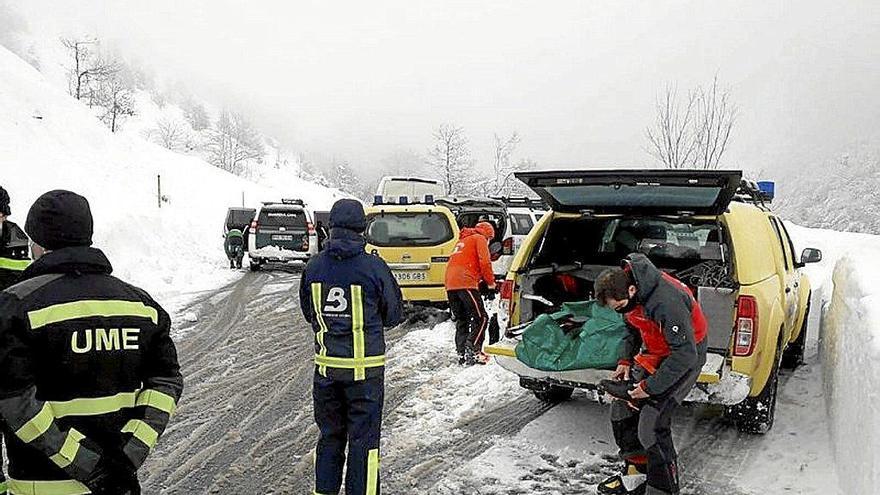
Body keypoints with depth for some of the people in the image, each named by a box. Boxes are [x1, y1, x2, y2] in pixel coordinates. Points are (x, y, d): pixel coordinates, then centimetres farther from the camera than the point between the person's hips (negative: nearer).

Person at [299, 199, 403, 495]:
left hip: (326, 364, 4)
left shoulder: (313, 267, -3)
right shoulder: (374, 267, -14)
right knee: (364, 438, 8)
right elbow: (394, 314, -1)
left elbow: (308, 312, 11)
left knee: (329, 436, 19)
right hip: (365, 367, -4)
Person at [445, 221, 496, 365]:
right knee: (480, 318, -5)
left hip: (450, 284, 8)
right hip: (466, 283, -8)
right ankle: (473, 351, -15)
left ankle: (462, 355, 9)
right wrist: (491, 284, 4)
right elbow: (485, 263, -7)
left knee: (461, 321, 13)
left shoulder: (462, 240, 32)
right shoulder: (479, 239, 6)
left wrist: (481, 282, 25)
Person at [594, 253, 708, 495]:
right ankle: (637, 472, 23)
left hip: (685, 356, -8)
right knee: (621, 409, 7)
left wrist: (650, 387, -25)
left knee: (652, 425, -16)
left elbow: (685, 355, -29)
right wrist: (626, 361, -1)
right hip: (654, 351, 8)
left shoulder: (666, 302, -36)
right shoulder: (626, 292, -9)